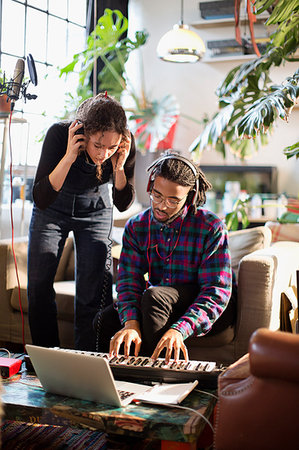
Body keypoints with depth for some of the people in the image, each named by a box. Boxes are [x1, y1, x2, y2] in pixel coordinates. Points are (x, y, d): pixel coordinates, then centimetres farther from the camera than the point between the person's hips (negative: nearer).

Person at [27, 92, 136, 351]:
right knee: (39, 286, 0)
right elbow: (41, 199, -32)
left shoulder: (126, 144, -26)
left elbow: (123, 204, -15)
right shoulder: (59, 134, -32)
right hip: (52, 211, 0)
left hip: (95, 212, 1)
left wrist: (119, 168, -33)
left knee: (92, 291, -8)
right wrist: (69, 157, -43)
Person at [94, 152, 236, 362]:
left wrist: (179, 330, -39)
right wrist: (131, 323, -31)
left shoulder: (211, 227, -17)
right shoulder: (136, 227, -3)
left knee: (154, 295, -32)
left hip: (210, 310, -4)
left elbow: (217, 292, -23)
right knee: (106, 320, -20)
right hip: (162, 305, 4)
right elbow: (129, 280, -10)